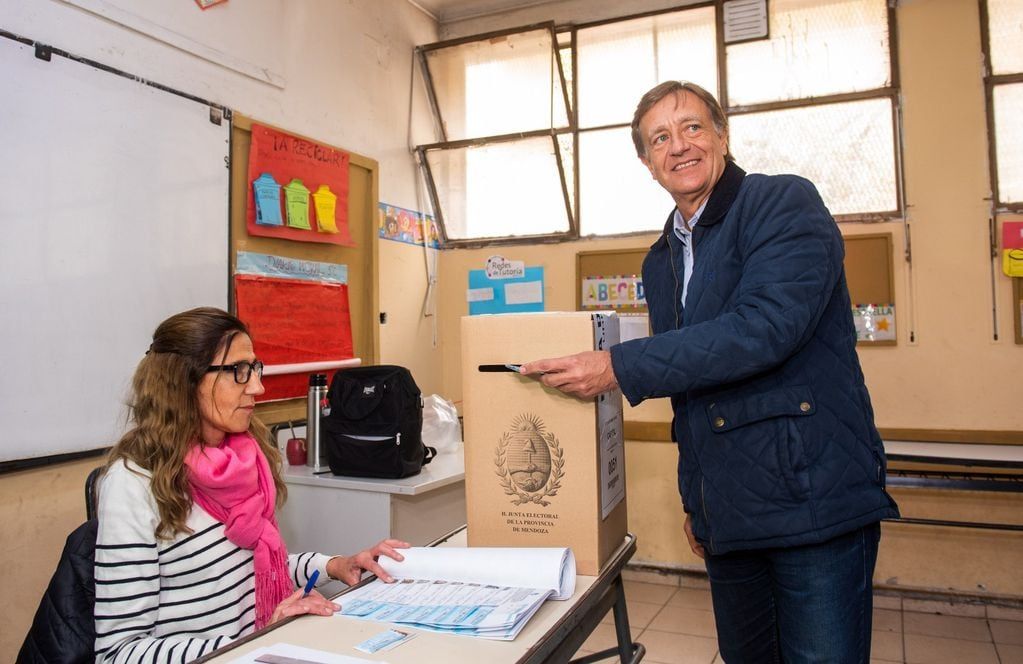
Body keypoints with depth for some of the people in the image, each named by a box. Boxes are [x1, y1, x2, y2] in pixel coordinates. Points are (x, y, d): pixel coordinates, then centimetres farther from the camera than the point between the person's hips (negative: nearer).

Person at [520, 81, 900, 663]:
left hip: (814, 500, -6)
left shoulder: (786, 202, -7)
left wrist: (620, 367, -23)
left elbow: (765, 326, -24)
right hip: (728, 514, 7)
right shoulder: (662, 262, 14)